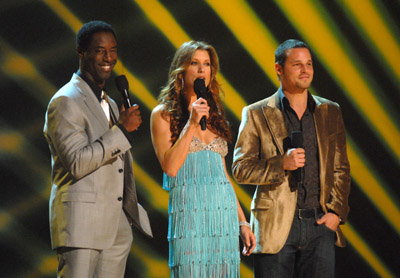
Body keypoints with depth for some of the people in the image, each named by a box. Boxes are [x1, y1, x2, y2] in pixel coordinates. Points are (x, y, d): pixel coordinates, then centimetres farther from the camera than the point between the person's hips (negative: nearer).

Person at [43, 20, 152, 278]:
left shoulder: (110, 104, 21)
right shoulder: (66, 102, -8)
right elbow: (77, 163, -17)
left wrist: (131, 210, 23)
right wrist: (121, 129, -16)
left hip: (117, 227, 8)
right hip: (81, 224, -8)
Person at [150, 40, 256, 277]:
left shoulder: (215, 114, 18)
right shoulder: (163, 114, 3)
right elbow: (170, 167, -10)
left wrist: (242, 222, 16)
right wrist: (191, 123, -12)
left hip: (225, 213, 5)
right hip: (190, 211, -5)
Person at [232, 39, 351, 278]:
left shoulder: (331, 112, 12)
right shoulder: (257, 114, 2)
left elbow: (341, 169, 14)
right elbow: (240, 168, -1)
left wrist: (337, 212, 1)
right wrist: (282, 164, -15)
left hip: (320, 223, 3)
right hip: (275, 226, -2)